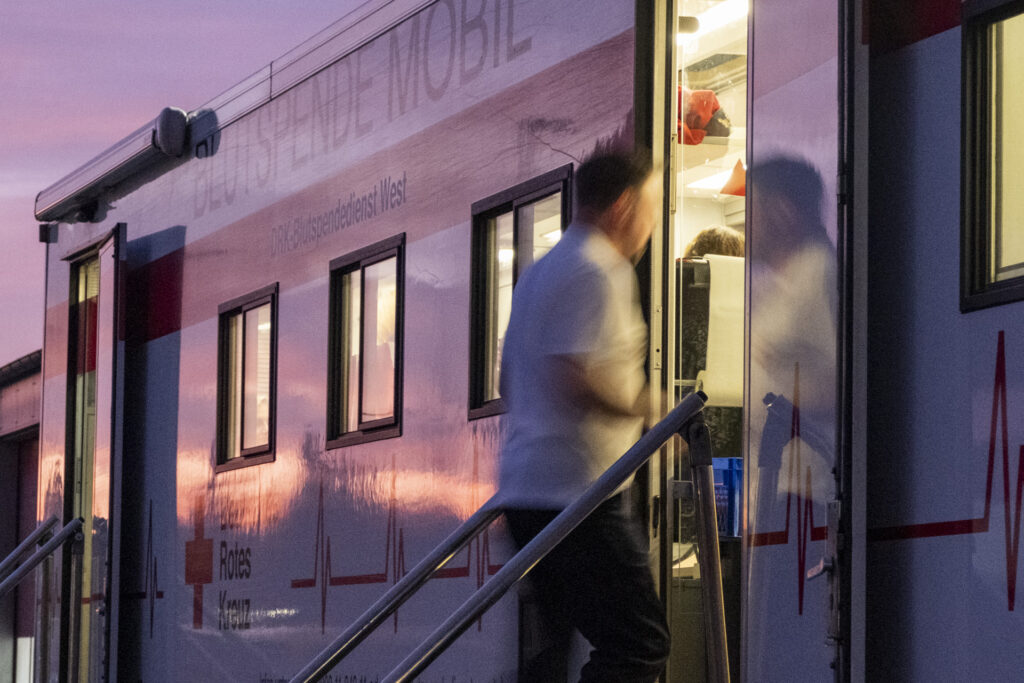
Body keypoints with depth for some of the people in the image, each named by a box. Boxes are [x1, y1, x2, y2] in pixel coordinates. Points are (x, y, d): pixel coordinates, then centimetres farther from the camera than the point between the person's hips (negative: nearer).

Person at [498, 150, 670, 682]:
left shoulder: (538, 273, 21)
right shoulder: (598, 270, -10)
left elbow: (509, 382, 27)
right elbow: (578, 377, -22)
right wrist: (647, 406, -9)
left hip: (524, 484, 10)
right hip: (577, 487, -10)